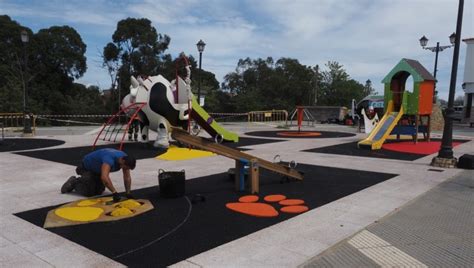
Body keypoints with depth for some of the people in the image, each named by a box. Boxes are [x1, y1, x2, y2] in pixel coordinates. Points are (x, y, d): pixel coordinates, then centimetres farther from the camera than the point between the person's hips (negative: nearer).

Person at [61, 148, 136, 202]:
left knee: (99, 191, 8)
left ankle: (82, 180, 30)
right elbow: (104, 177, -56)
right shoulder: (110, 159, -43)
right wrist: (114, 192, -53)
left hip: (97, 169, 7)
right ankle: (73, 182, 11)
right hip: (86, 168, -7)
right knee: (89, 192, -14)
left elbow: (127, 177, -10)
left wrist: (127, 193, -17)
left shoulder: (125, 159, -19)